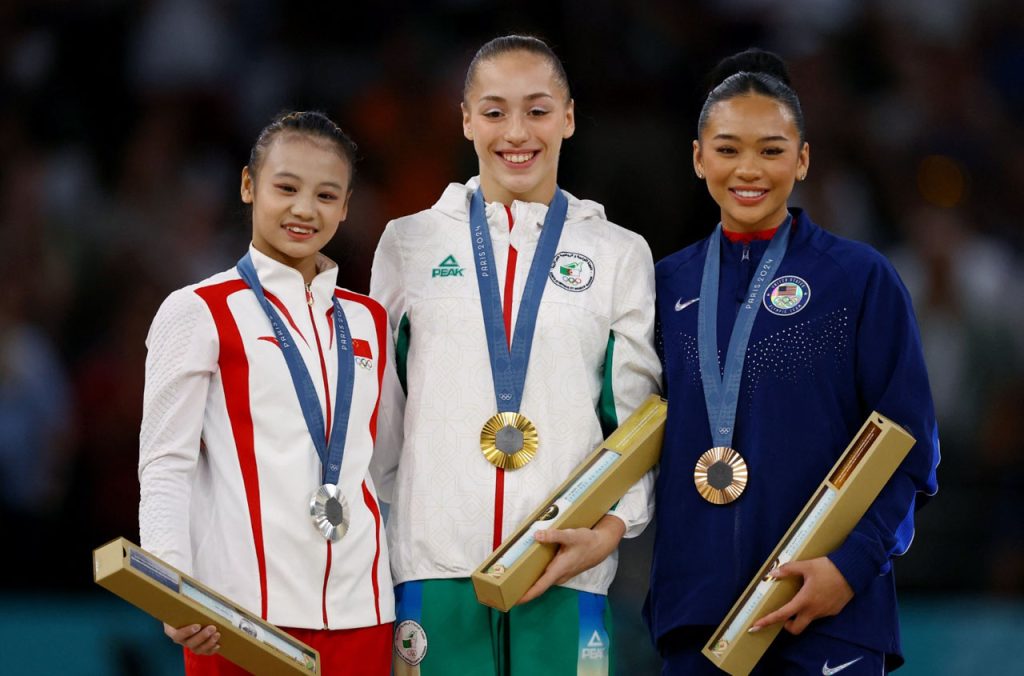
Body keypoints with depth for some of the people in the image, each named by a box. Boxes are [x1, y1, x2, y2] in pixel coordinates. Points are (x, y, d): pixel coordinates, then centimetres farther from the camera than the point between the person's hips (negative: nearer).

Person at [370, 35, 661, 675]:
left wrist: (611, 527, -8)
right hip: (435, 565, 0)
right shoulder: (410, 244, 11)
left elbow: (635, 420, 8)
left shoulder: (620, 254, 10)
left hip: (565, 572, 0)